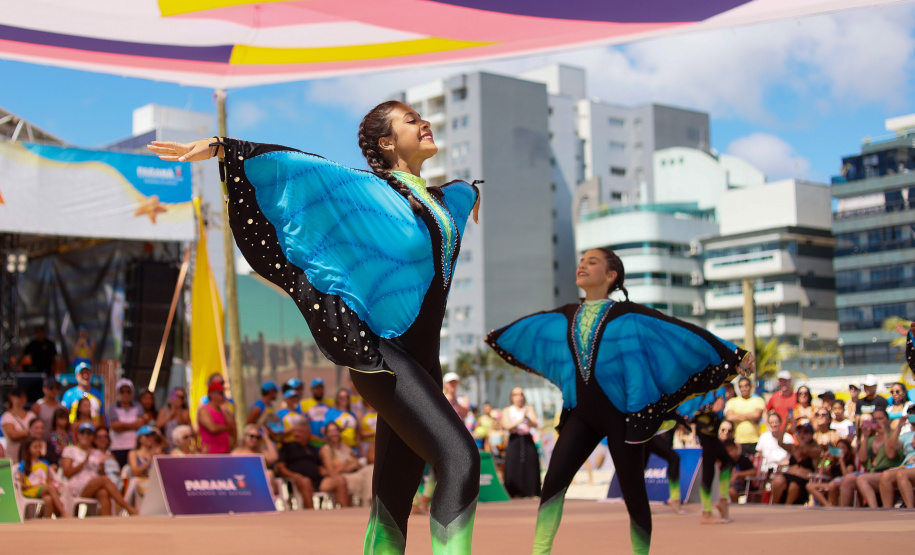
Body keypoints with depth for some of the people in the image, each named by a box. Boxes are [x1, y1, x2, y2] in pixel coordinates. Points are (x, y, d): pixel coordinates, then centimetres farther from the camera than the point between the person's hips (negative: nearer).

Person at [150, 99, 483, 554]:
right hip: (382, 354, -8)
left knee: (395, 496, 6)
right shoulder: (366, 191, -4)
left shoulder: (440, 200, 17)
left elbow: (468, 190, 41)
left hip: (421, 360, 8)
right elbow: (294, 166, -9)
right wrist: (220, 148, -16)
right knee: (459, 458, -23)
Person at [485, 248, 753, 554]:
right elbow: (527, 326, 28)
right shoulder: (565, 316, 9)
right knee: (554, 480, -10)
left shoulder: (629, 315, -6)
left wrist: (735, 356, -14)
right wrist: (497, 335, 44)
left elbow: (683, 332, -10)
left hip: (621, 414, -4)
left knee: (632, 493, 1)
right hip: (582, 412, 4)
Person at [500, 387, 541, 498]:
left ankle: (532, 496, -3)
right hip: (514, 443, -1)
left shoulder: (529, 409, 12)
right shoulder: (507, 410, 10)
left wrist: (527, 417, -21)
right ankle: (516, 499, -3)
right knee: (514, 471, -6)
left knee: (530, 471, -4)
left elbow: (535, 425, -1)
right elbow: (507, 426, -6)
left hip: (528, 442, 1)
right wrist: (520, 420, -18)